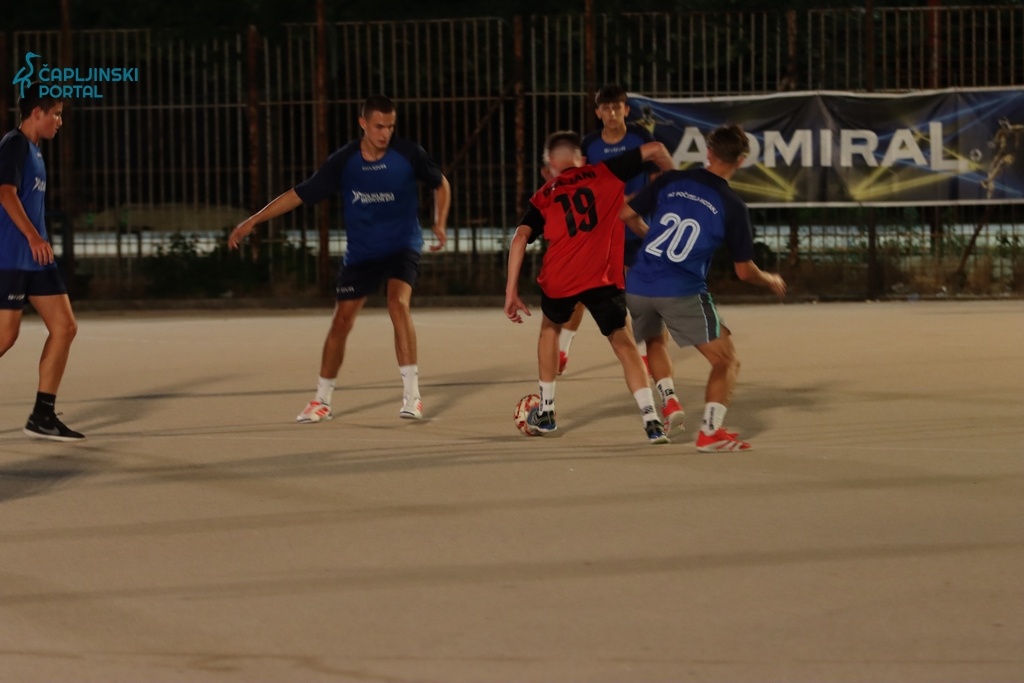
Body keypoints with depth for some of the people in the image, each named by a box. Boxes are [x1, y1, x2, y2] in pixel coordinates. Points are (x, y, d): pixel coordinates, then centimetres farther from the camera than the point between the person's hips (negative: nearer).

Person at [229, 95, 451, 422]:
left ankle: (411, 395, -23)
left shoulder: (409, 154, -12)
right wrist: (253, 220, -11)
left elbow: (441, 184, 7)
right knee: (341, 322, 2)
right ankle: (322, 400, 18)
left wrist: (439, 224, -6)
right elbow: (299, 194, -7)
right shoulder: (344, 162, -11)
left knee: (398, 303, -26)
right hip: (360, 253, 2)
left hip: (402, 247, -2)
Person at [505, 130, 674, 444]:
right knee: (624, 343, 1)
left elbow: (520, 237, 3)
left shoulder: (544, 196, 17)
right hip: (602, 278, -2)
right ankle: (651, 420, -17)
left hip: (557, 281, 2)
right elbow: (655, 149, 11)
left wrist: (511, 292, 2)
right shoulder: (604, 174, 14)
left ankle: (545, 412, 34)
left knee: (550, 328, 30)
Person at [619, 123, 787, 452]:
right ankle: (710, 431, -10)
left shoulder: (671, 181, 7)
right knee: (727, 361, 6)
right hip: (683, 293, -4)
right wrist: (771, 281, 24)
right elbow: (744, 271, 3)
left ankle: (669, 402, 15)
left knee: (655, 340, 34)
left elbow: (627, 214, 13)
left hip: (638, 286, 4)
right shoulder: (732, 206, -1)